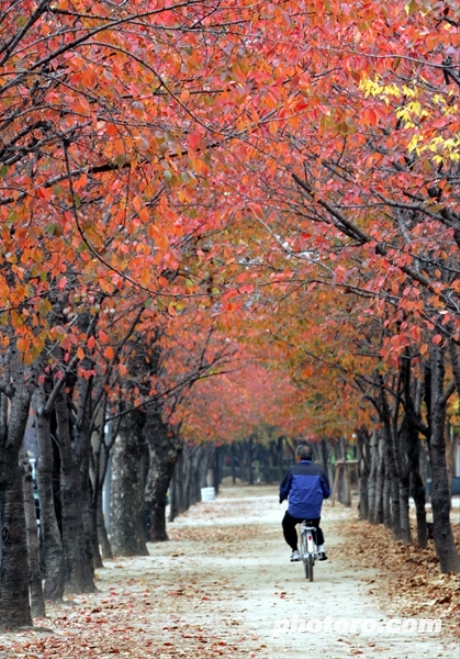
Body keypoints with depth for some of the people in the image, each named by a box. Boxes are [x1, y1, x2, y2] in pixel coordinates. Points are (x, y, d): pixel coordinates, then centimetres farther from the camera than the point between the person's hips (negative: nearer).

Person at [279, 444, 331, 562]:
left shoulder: (292, 470, -2)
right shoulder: (319, 471, 2)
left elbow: (283, 489, 6)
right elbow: (327, 493, 7)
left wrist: (282, 497, 30)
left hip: (296, 510, -2)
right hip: (315, 511, 2)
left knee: (287, 526, 27)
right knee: (315, 527, 32)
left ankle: (295, 551, 16)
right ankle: (321, 547, 9)